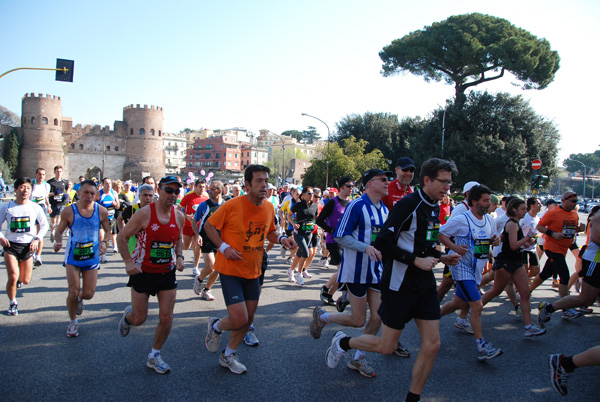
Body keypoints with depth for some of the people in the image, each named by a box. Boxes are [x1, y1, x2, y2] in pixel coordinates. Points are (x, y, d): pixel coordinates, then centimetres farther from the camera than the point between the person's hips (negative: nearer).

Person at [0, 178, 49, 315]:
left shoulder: (35, 207, -2)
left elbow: (44, 225, 7)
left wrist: (37, 239, -6)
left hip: (28, 246, 1)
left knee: (26, 280, 8)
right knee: (13, 277, -13)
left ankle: (19, 278, 46)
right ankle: (12, 303, 12)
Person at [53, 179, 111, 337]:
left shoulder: (101, 211, -5)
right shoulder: (69, 211, -9)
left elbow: (107, 231, 7)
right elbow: (59, 231, 2)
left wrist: (104, 242, -13)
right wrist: (58, 242, -19)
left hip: (92, 257, 1)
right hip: (73, 257, -1)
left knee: (88, 294, 2)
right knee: (73, 292, -4)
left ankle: (79, 299, 41)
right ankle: (72, 322, 22)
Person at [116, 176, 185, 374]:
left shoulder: (179, 216, -1)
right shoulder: (145, 213, -15)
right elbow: (122, 237, -9)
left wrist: (179, 256, -1)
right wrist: (128, 262, -19)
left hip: (167, 272, 4)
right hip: (143, 271, -3)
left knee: (166, 318, 1)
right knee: (139, 319, 5)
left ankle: (155, 356, 23)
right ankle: (128, 315, 43)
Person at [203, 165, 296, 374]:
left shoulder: (269, 207, 2)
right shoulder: (232, 205, -16)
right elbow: (209, 226, -6)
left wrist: (281, 239, -2)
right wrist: (224, 247, -18)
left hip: (253, 272, 6)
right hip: (230, 270, -6)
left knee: (249, 318, 13)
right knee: (239, 319, -13)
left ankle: (228, 355, 37)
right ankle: (215, 326, 23)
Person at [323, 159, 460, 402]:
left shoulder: (434, 207, 10)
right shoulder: (409, 204, -17)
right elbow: (383, 242, -22)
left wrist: (441, 258, 7)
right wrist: (416, 260, -23)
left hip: (424, 283, 8)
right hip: (400, 284, -8)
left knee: (432, 345, 4)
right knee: (387, 347, 4)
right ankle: (342, 342, 29)